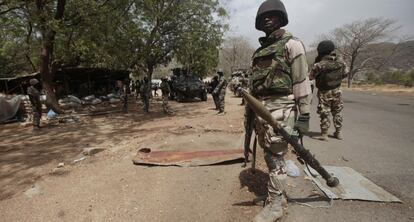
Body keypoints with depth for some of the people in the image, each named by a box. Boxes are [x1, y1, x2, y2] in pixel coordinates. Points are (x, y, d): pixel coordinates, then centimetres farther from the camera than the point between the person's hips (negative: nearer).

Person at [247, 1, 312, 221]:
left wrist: (304, 113, -13)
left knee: (275, 157, -5)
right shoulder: (259, 51, 19)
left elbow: (301, 81, -8)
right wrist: (248, 111, 17)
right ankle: (278, 193, 29)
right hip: (259, 108, 7)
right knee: (268, 155, 13)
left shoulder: (291, 44, -1)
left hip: (279, 107, -7)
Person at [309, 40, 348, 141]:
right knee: (337, 112, 18)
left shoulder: (319, 65, -24)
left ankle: (324, 134, 11)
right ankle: (338, 132, 27)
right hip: (337, 91, 5)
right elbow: (345, 74, 7)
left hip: (324, 92, -5)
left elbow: (310, 77, -11)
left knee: (324, 113, 6)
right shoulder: (341, 62, -6)